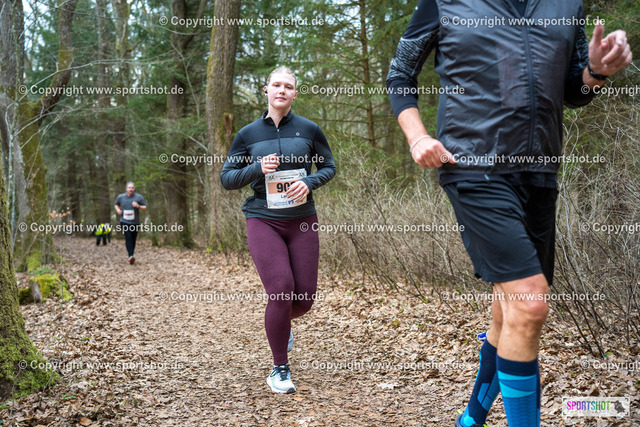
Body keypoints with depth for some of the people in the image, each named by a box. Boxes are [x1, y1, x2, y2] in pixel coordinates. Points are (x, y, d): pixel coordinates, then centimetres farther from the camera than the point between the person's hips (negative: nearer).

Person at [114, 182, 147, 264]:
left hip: (135, 222, 1)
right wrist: (118, 210, 1)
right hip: (124, 221, -1)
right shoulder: (120, 197, 5)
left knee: (133, 239, 5)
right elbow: (116, 204, 22)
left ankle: (131, 254, 23)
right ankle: (130, 256, -24)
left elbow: (145, 207, 2)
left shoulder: (139, 197, 0)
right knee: (128, 238, -16)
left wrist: (138, 206, -17)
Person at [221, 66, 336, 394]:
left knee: (305, 296, 1)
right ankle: (279, 369, 3)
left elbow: (329, 167, 12)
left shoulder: (308, 130, 4)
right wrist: (258, 168, -12)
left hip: (302, 221, 2)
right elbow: (227, 178, 6)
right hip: (263, 221, -2)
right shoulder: (248, 134, 3)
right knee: (281, 289, -16)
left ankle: (283, 323, 41)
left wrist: (309, 182, -10)